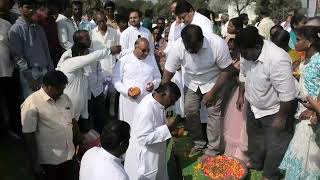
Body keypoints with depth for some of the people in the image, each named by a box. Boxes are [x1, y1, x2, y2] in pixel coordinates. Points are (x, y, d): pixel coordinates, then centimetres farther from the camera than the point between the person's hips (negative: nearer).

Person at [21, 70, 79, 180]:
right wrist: (34, 164, -13)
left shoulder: (65, 98, 5)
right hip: (48, 161, -5)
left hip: (70, 156, 6)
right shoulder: (31, 103, -14)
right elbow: (29, 136, -14)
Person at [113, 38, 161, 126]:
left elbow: (158, 77, 19)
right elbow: (116, 80, 2)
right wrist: (127, 90, -15)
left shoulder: (152, 59, 11)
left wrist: (154, 84, -4)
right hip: (129, 100, -2)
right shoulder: (124, 60, 1)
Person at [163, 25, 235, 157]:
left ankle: (213, 149, 13)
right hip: (191, 83, 3)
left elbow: (226, 70, -19)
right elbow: (168, 74, -20)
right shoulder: (177, 48, -28)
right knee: (190, 111, 2)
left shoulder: (218, 44, -32)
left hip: (213, 83, -2)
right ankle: (198, 143, 24)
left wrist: (212, 92, -17)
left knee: (213, 113, -4)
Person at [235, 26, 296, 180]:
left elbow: (287, 94, -29)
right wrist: (241, 95, 12)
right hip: (253, 106, 7)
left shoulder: (277, 60, -35)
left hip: (273, 111, -7)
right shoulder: (247, 53, -12)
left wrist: (282, 118, -21)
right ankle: (255, 163, 51)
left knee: (275, 146, 11)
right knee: (254, 138, 26)